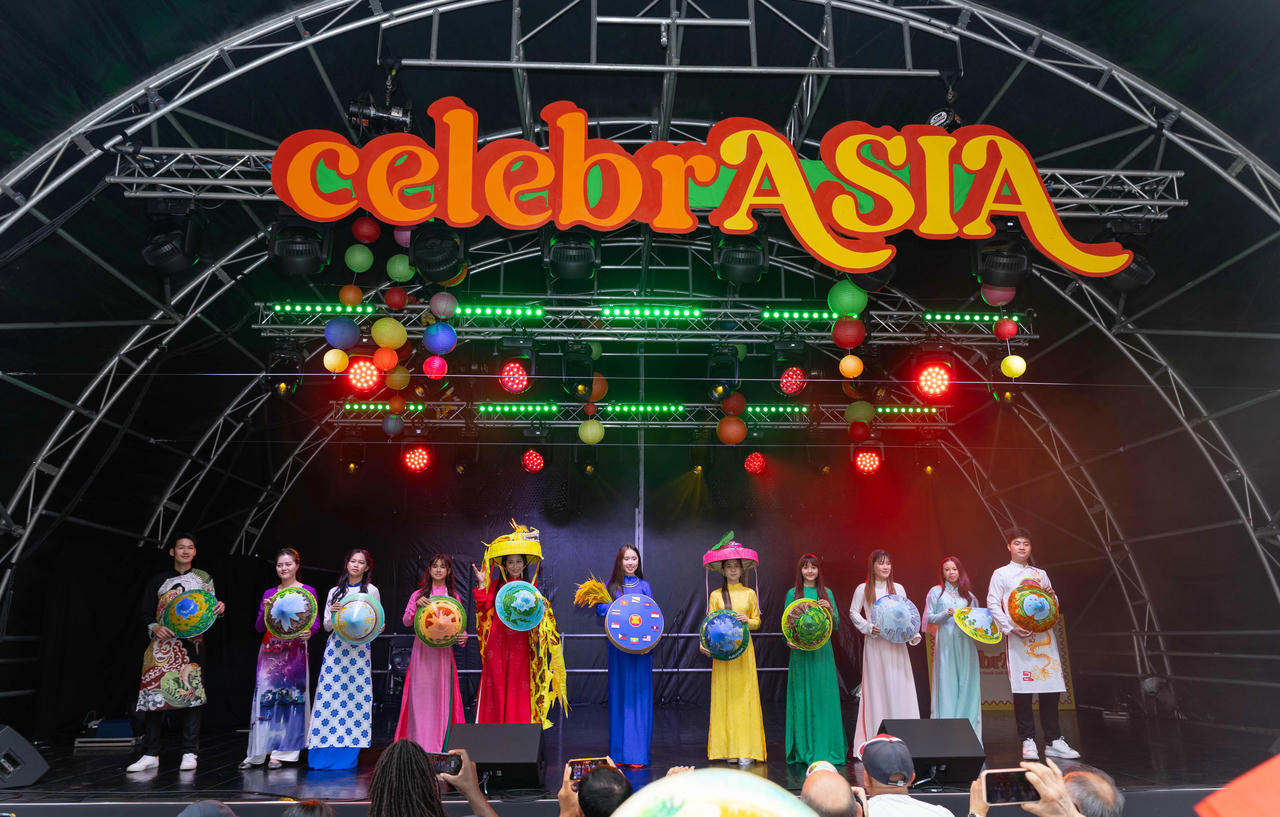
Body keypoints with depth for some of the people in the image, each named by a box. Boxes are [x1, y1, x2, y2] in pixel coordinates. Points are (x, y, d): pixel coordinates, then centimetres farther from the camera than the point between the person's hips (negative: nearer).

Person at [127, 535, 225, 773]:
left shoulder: (203, 578, 11)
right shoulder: (159, 580, 11)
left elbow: (211, 610, 12)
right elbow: (145, 612, 9)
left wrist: (220, 609, -11)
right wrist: (154, 627, -11)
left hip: (192, 643, 0)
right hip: (163, 644, 1)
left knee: (190, 692, -3)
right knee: (154, 693, -5)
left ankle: (189, 754, 2)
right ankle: (150, 755, 4)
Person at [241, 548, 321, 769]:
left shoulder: (307, 591, 5)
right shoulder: (269, 593, 13)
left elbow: (315, 622, 1)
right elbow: (259, 627, 10)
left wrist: (308, 632, -21)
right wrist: (265, 611, -9)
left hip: (295, 650, -3)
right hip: (270, 650, 3)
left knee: (290, 697, -5)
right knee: (266, 696, -1)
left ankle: (280, 753, -1)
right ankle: (256, 753, 5)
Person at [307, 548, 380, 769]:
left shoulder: (371, 591, 9)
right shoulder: (335, 592, 15)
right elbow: (327, 626, 13)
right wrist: (332, 613, -7)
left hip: (359, 649, -2)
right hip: (335, 647, 2)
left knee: (356, 695, -5)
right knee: (330, 693, -5)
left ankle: (348, 753, 0)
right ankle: (325, 753, 0)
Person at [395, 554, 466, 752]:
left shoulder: (454, 597, 9)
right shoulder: (418, 594, 7)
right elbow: (406, 621, 1)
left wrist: (463, 637, -12)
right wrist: (417, 606, -17)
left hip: (443, 652, 1)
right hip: (422, 651, 0)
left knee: (441, 695, 0)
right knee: (421, 695, -2)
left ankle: (439, 746, 6)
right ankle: (419, 744, 4)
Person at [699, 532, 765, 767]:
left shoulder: (750, 594, 7)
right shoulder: (716, 595, 5)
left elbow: (757, 622, 11)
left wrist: (747, 620, -11)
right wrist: (704, 643, -14)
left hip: (744, 650, 0)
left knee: (745, 696, -3)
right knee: (724, 696, 0)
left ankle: (745, 750, 0)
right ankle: (727, 748, 6)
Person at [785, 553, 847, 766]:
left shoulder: (827, 593, 9)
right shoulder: (793, 593, 3)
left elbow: (835, 625, 8)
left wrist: (830, 610, -11)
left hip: (823, 652, 2)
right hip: (801, 651, -2)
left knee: (824, 697, 1)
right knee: (803, 698, 0)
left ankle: (826, 748, 11)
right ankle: (804, 750, 7)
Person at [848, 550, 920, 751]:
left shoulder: (898, 588, 10)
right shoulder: (863, 589, 2)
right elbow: (853, 612, 4)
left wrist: (913, 635, -4)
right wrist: (868, 628, -10)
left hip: (896, 643, 2)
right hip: (875, 644, -2)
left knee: (900, 686, -2)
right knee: (877, 687, -2)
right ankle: (877, 736, 3)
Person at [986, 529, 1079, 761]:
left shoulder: (1040, 574, 19)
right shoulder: (1001, 574, 7)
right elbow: (993, 604, -1)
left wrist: (1052, 596, 0)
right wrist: (1010, 628, -13)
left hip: (1044, 635, 4)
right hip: (1018, 637, -4)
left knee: (1051, 688, 1)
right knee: (1022, 691, -5)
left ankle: (1053, 741, 10)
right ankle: (1028, 741, 3)